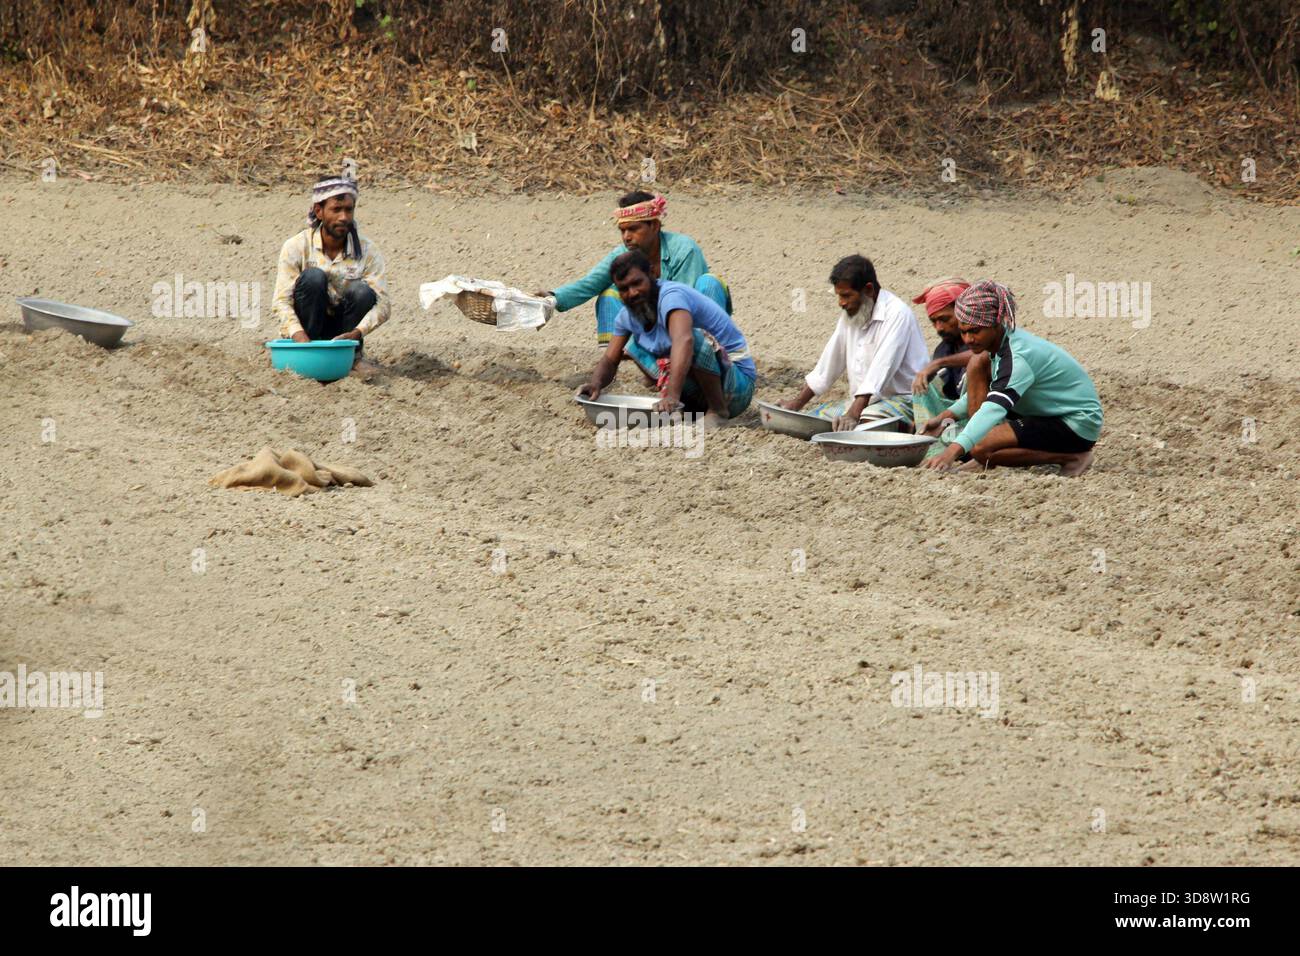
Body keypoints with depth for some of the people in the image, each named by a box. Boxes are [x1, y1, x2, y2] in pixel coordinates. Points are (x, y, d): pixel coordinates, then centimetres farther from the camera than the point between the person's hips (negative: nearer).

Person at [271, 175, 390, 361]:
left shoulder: (366, 250, -7)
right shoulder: (296, 247, -12)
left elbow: (383, 303, -15)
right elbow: (281, 301, -18)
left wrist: (357, 332, -35)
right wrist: (300, 336, -38)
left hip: (343, 332, 2)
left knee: (362, 292, -26)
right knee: (313, 277, -26)